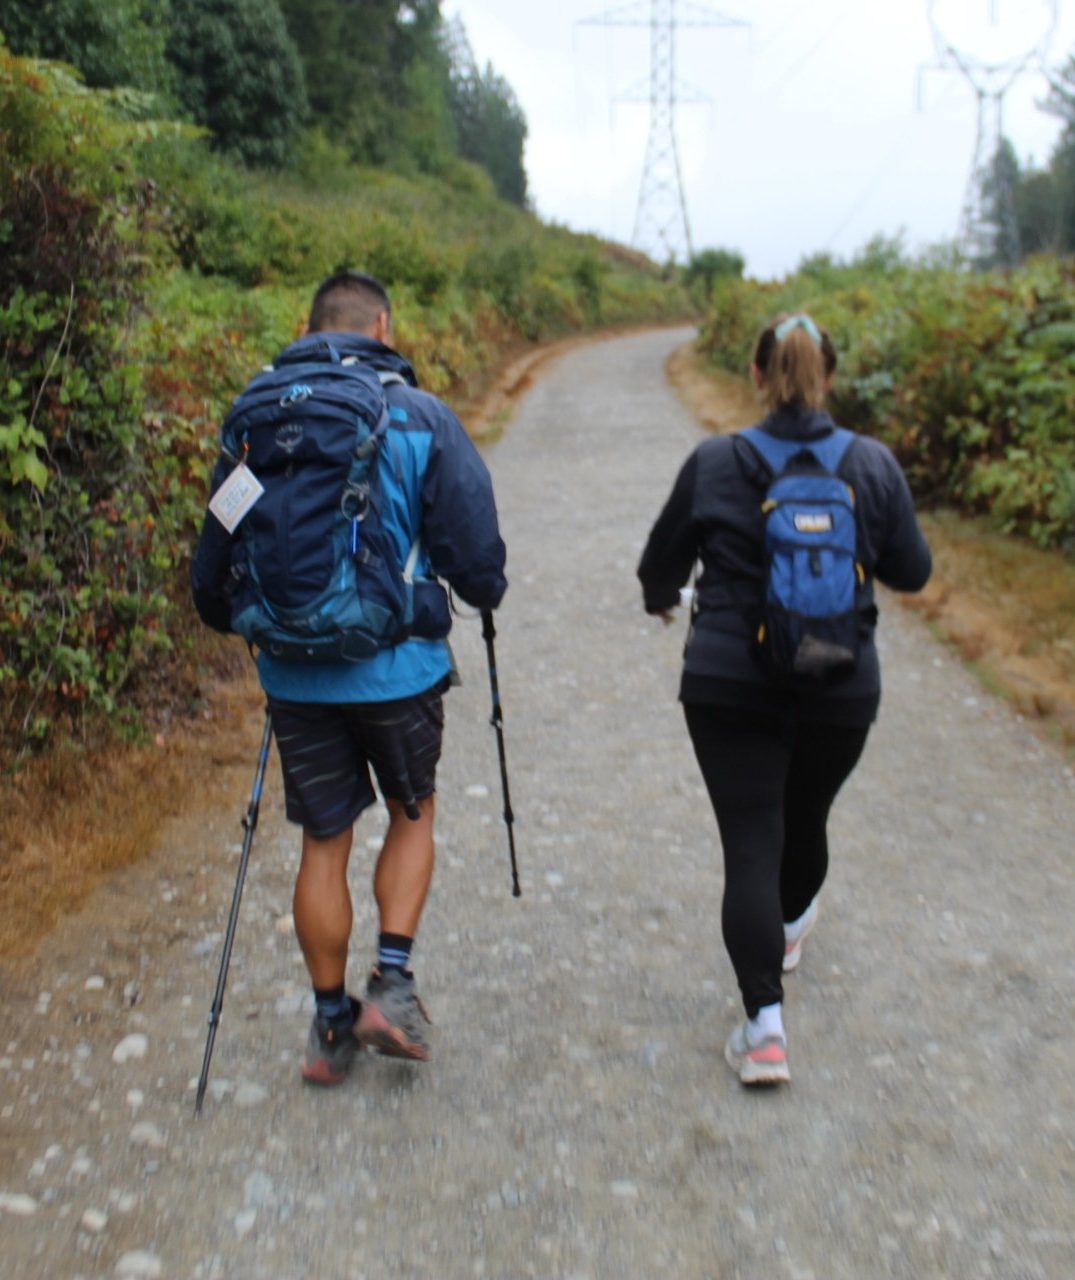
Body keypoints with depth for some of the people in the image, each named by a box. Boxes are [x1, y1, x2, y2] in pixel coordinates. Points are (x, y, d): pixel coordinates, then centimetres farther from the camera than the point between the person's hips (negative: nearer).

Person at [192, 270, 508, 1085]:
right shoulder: (422, 417, -5)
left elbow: (215, 558, 7)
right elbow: (473, 550, -7)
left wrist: (234, 618, 26)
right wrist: (485, 593, 15)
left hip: (295, 674, 2)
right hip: (398, 667, -2)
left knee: (324, 843, 14)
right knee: (412, 815, 21)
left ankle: (332, 1024, 24)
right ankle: (393, 981, 11)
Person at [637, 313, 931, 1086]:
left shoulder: (713, 464, -8)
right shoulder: (875, 465, -6)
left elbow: (663, 561, 5)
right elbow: (912, 572, 3)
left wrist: (663, 599, 28)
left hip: (730, 688, -2)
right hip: (841, 693, 2)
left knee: (750, 845, 0)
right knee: (806, 820, 24)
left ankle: (765, 1025, -6)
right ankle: (791, 928, 51)